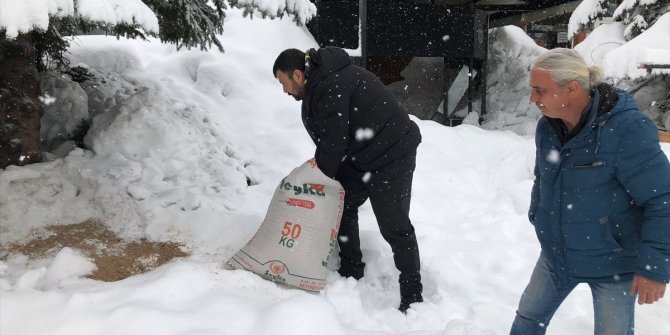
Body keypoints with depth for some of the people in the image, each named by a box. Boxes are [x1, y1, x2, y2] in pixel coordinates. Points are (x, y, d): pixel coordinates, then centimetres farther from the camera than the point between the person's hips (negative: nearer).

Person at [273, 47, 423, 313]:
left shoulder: (330, 88, -24)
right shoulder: (319, 81, 10)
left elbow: (334, 141, -20)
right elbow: (329, 138, 13)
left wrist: (322, 174, -6)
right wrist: (321, 163, 2)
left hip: (391, 154, -11)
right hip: (361, 156, 11)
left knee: (393, 225, -5)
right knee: (341, 205, 16)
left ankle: (412, 296, 8)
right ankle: (351, 274, 30)